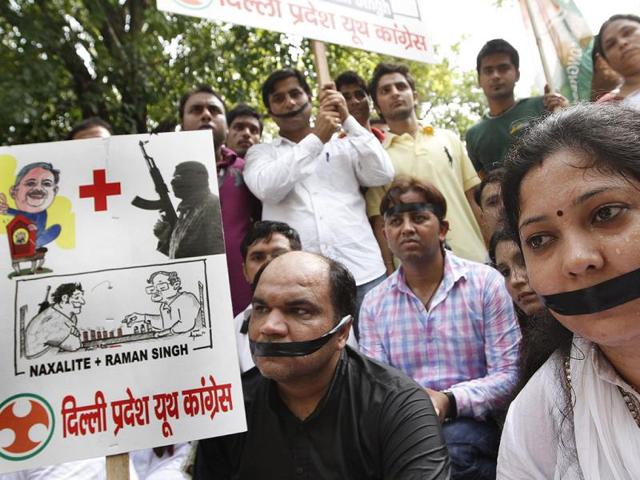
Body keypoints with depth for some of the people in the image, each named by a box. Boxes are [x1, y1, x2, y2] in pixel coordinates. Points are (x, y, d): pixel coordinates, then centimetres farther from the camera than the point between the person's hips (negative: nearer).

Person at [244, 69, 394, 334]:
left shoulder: (343, 145, 18)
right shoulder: (260, 152, 14)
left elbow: (383, 174, 2)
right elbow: (267, 188, -7)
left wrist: (348, 120, 0)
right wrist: (316, 139, -8)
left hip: (362, 274, 2)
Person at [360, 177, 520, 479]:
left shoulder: (485, 282, 0)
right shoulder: (373, 304, 8)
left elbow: (508, 375, -5)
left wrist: (449, 401, -22)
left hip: (472, 424, -2)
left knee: (450, 441, -35)